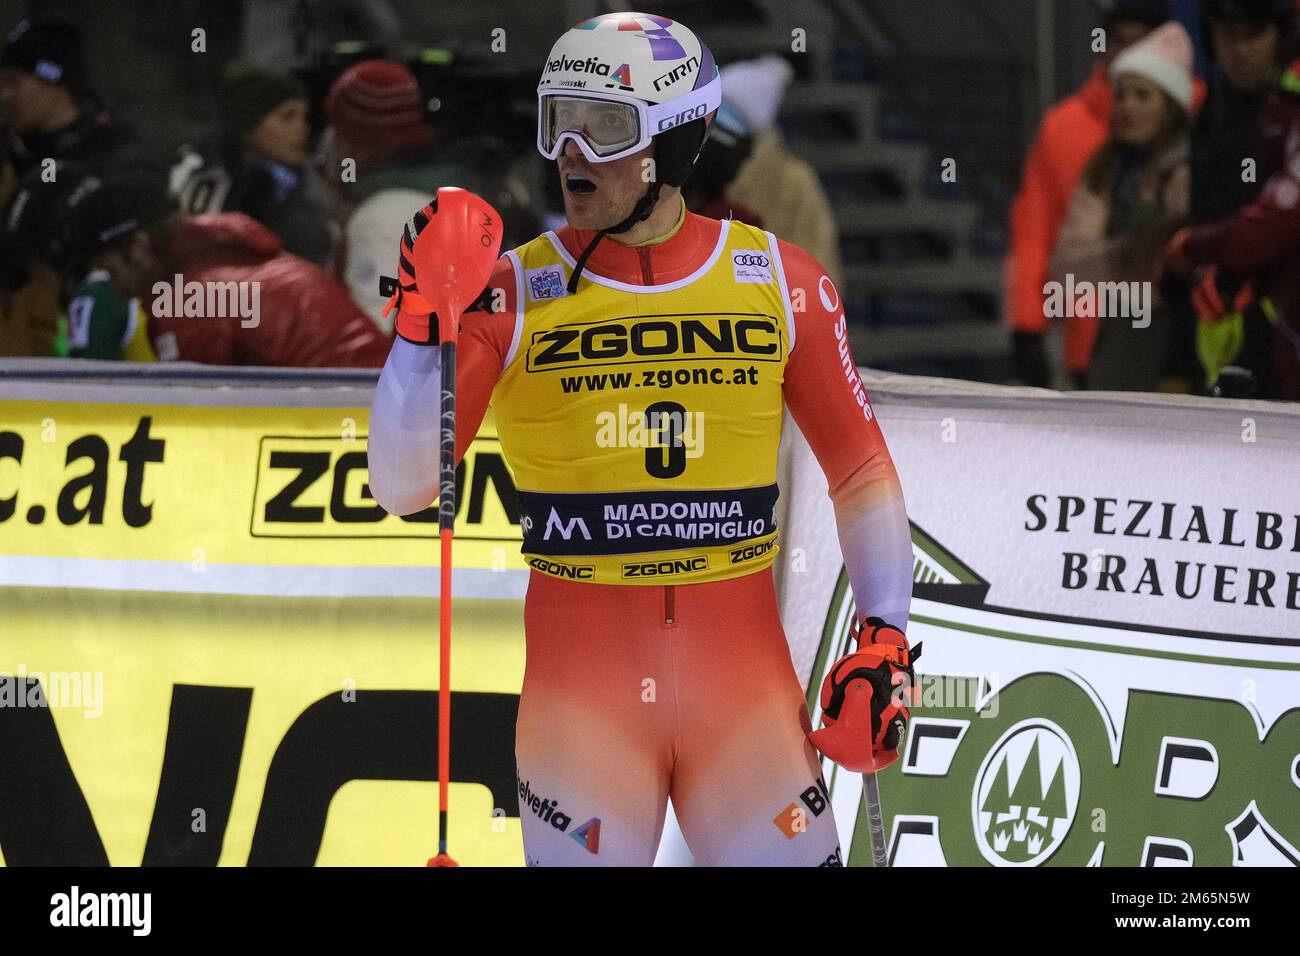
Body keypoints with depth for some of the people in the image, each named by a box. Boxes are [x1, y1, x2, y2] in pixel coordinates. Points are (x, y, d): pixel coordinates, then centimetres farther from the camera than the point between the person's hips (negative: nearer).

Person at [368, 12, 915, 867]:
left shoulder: (780, 282, 1)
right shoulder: (516, 293, -3)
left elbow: (861, 469, 10)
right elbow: (403, 488, -8)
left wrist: (886, 636, -1)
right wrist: (422, 326, -20)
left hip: (745, 677, 1)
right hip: (581, 687, -1)